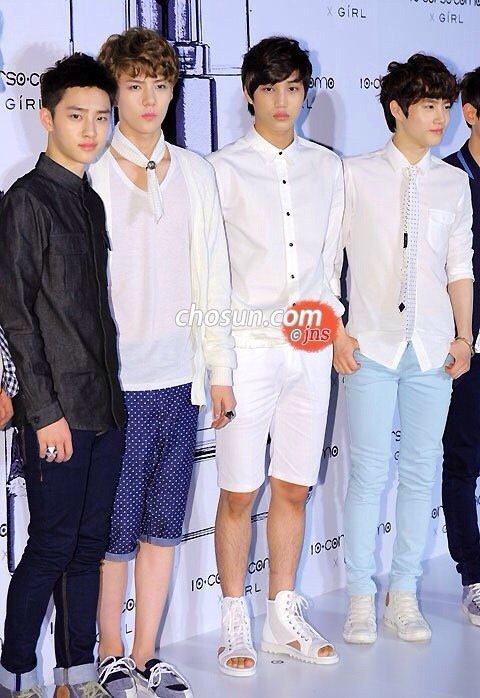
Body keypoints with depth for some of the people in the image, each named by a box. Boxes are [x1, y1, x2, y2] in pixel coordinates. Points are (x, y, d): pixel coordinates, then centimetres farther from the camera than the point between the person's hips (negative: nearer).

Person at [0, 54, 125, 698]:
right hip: (59, 408, -7)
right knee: (52, 545, -1)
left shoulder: (92, 201, 15)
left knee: (89, 543, 11)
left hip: (105, 403, 7)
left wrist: (111, 391, 12)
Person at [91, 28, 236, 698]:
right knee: (115, 528, 3)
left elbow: (212, 274, 12)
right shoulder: (90, 174, -4)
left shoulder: (196, 172, 10)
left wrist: (220, 367, 10)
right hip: (115, 383, -4)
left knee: (164, 523, 11)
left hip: (179, 378, 4)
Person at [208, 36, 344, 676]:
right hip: (248, 349, -4)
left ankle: (284, 619, 21)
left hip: (309, 351, 4)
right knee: (239, 493, 0)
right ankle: (235, 624, 14)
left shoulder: (327, 166, 12)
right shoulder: (224, 168, -1)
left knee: (293, 488, 9)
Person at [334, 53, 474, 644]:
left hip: (432, 350, 3)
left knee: (422, 470, 6)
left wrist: (463, 336, 5)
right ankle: (360, 597, 10)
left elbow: (460, 265, 11)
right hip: (371, 346, -3)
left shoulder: (454, 182, 10)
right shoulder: (356, 175, 1)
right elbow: (327, 258, 1)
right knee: (369, 472, -1)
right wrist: (335, 332, -5)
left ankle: (404, 595, 16)